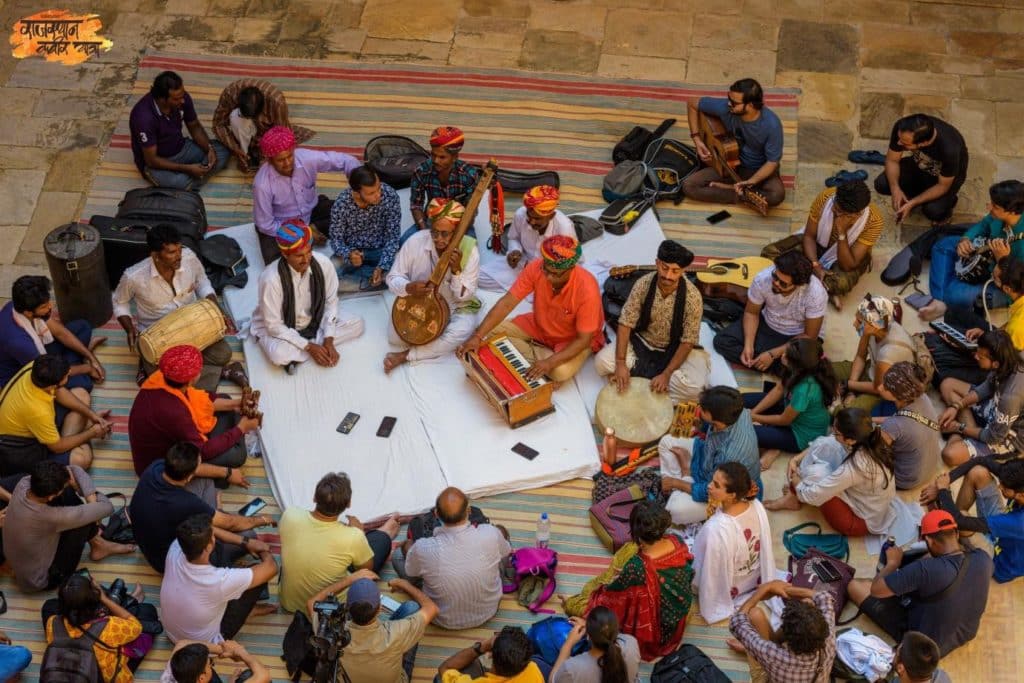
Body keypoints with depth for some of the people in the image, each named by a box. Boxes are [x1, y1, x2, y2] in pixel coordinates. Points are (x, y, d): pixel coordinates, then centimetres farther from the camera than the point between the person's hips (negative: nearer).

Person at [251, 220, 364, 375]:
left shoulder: (323, 263, -21)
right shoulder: (271, 278, -33)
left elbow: (331, 302, -6)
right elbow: (274, 325, -23)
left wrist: (329, 340, -16)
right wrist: (309, 347, -24)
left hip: (314, 323, 6)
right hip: (278, 329, -6)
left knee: (356, 324, -12)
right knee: (279, 354, -38)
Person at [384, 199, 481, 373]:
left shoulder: (468, 250, -20)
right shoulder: (415, 241, -19)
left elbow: (465, 296, -17)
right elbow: (393, 278, -11)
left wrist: (456, 269, -35)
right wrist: (408, 288, -34)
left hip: (456, 307, -1)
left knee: (458, 334, -34)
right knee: (395, 336, -22)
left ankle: (405, 356, -21)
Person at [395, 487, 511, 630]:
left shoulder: (423, 549, -33)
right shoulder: (491, 535, -31)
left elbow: (410, 573, -7)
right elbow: (506, 552, -4)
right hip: (488, 612, 1)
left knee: (407, 545, 16)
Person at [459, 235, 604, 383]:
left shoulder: (587, 289, -36)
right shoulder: (536, 268, -24)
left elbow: (583, 340, -29)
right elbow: (506, 303, -20)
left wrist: (550, 362, -40)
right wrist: (477, 336, -30)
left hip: (574, 339, -5)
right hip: (539, 325, 5)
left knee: (561, 372, -34)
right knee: (491, 332, -10)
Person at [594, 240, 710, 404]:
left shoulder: (692, 297, -24)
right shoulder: (643, 285, -19)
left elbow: (688, 341, -19)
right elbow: (625, 324, -15)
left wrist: (666, 374, -27)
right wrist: (621, 363, -27)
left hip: (675, 349, -2)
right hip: (642, 343, 2)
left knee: (693, 386, -30)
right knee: (602, 361, -22)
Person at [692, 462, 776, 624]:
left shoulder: (716, 530, -42)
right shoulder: (756, 506, -25)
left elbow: (711, 577, -28)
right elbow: (765, 547, -7)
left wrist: (711, 609, -11)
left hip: (724, 590, -5)